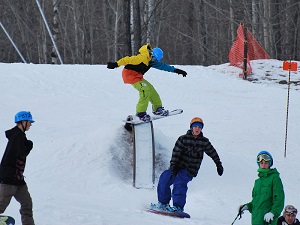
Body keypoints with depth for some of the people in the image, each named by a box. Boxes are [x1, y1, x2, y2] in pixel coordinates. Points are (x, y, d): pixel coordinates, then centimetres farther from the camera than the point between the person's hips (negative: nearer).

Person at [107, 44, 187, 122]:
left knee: (151, 89, 11)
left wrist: (175, 70, 24)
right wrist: (116, 64, -30)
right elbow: (128, 60, -27)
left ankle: (157, 108, 25)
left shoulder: (151, 60, 9)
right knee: (145, 90, -20)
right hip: (130, 74, -10)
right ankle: (141, 113, -15)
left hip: (137, 76, 10)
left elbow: (162, 65, 20)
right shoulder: (143, 58, -22)